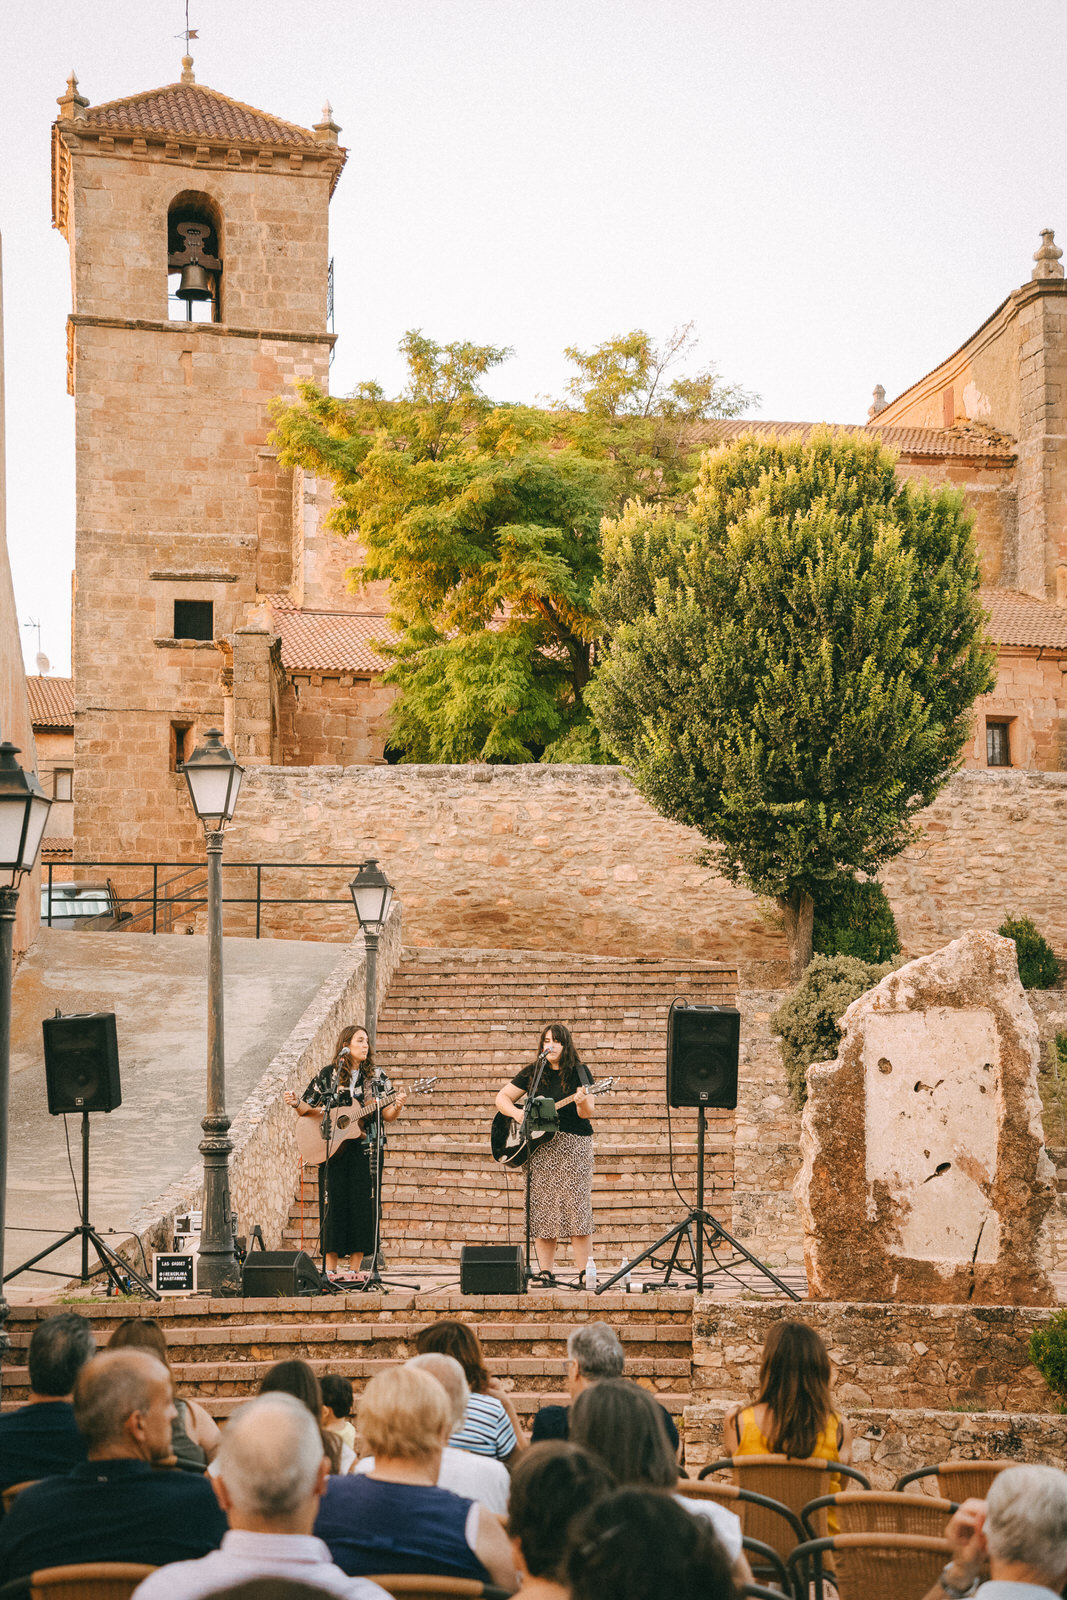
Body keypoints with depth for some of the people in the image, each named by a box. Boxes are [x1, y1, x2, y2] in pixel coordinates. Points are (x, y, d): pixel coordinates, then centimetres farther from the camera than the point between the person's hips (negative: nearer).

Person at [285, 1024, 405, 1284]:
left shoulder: (376, 1076, 7)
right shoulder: (327, 1075, 4)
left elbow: (387, 1116, 4)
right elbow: (307, 1109, 7)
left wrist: (397, 1107, -17)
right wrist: (296, 1103, -13)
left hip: (366, 1151, 1)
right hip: (334, 1150, -1)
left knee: (362, 1205, -2)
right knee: (334, 1203, -3)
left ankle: (355, 1268, 5)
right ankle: (331, 1268, 4)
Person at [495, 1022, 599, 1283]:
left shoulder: (579, 1072, 2)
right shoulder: (532, 1073, 8)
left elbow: (587, 1113, -6)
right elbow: (502, 1098, 10)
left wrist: (583, 1101, -29)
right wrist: (517, 1114, -9)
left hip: (575, 1146, -2)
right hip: (540, 1148, 2)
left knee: (577, 1208, -6)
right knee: (543, 1211, 0)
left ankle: (583, 1273, -2)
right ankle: (546, 1273, 5)